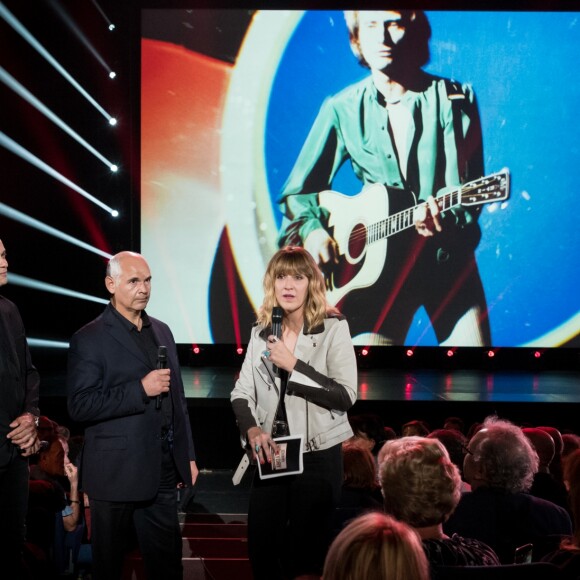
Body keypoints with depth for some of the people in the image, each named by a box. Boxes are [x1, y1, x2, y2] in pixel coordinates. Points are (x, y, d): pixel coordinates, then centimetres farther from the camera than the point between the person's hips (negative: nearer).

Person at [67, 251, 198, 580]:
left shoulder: (162, 331, 12)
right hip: (118, 474, -5)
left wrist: (188, 455, 15)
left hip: (164, 471, 5)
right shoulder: (90, 339, -8)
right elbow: (80, 406, -15)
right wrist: (140, 389, -20)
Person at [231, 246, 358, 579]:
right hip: (271, 454, 4)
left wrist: (294, 365, -20)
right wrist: (252, 429, -16)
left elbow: (346, 396, -16)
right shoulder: (262, 332, 6)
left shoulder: (333, 328, -8)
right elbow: (241, 393, 3)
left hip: (318, 455, -4)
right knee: (262, 549, 9)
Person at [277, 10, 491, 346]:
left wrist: (445, 222, -30)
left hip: (447, 258, 0)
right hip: (376, 264, 1)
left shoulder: (453, 100, -3)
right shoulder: (342, 110, 1)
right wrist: (310, 230, -9)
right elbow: (298, 191, 9)